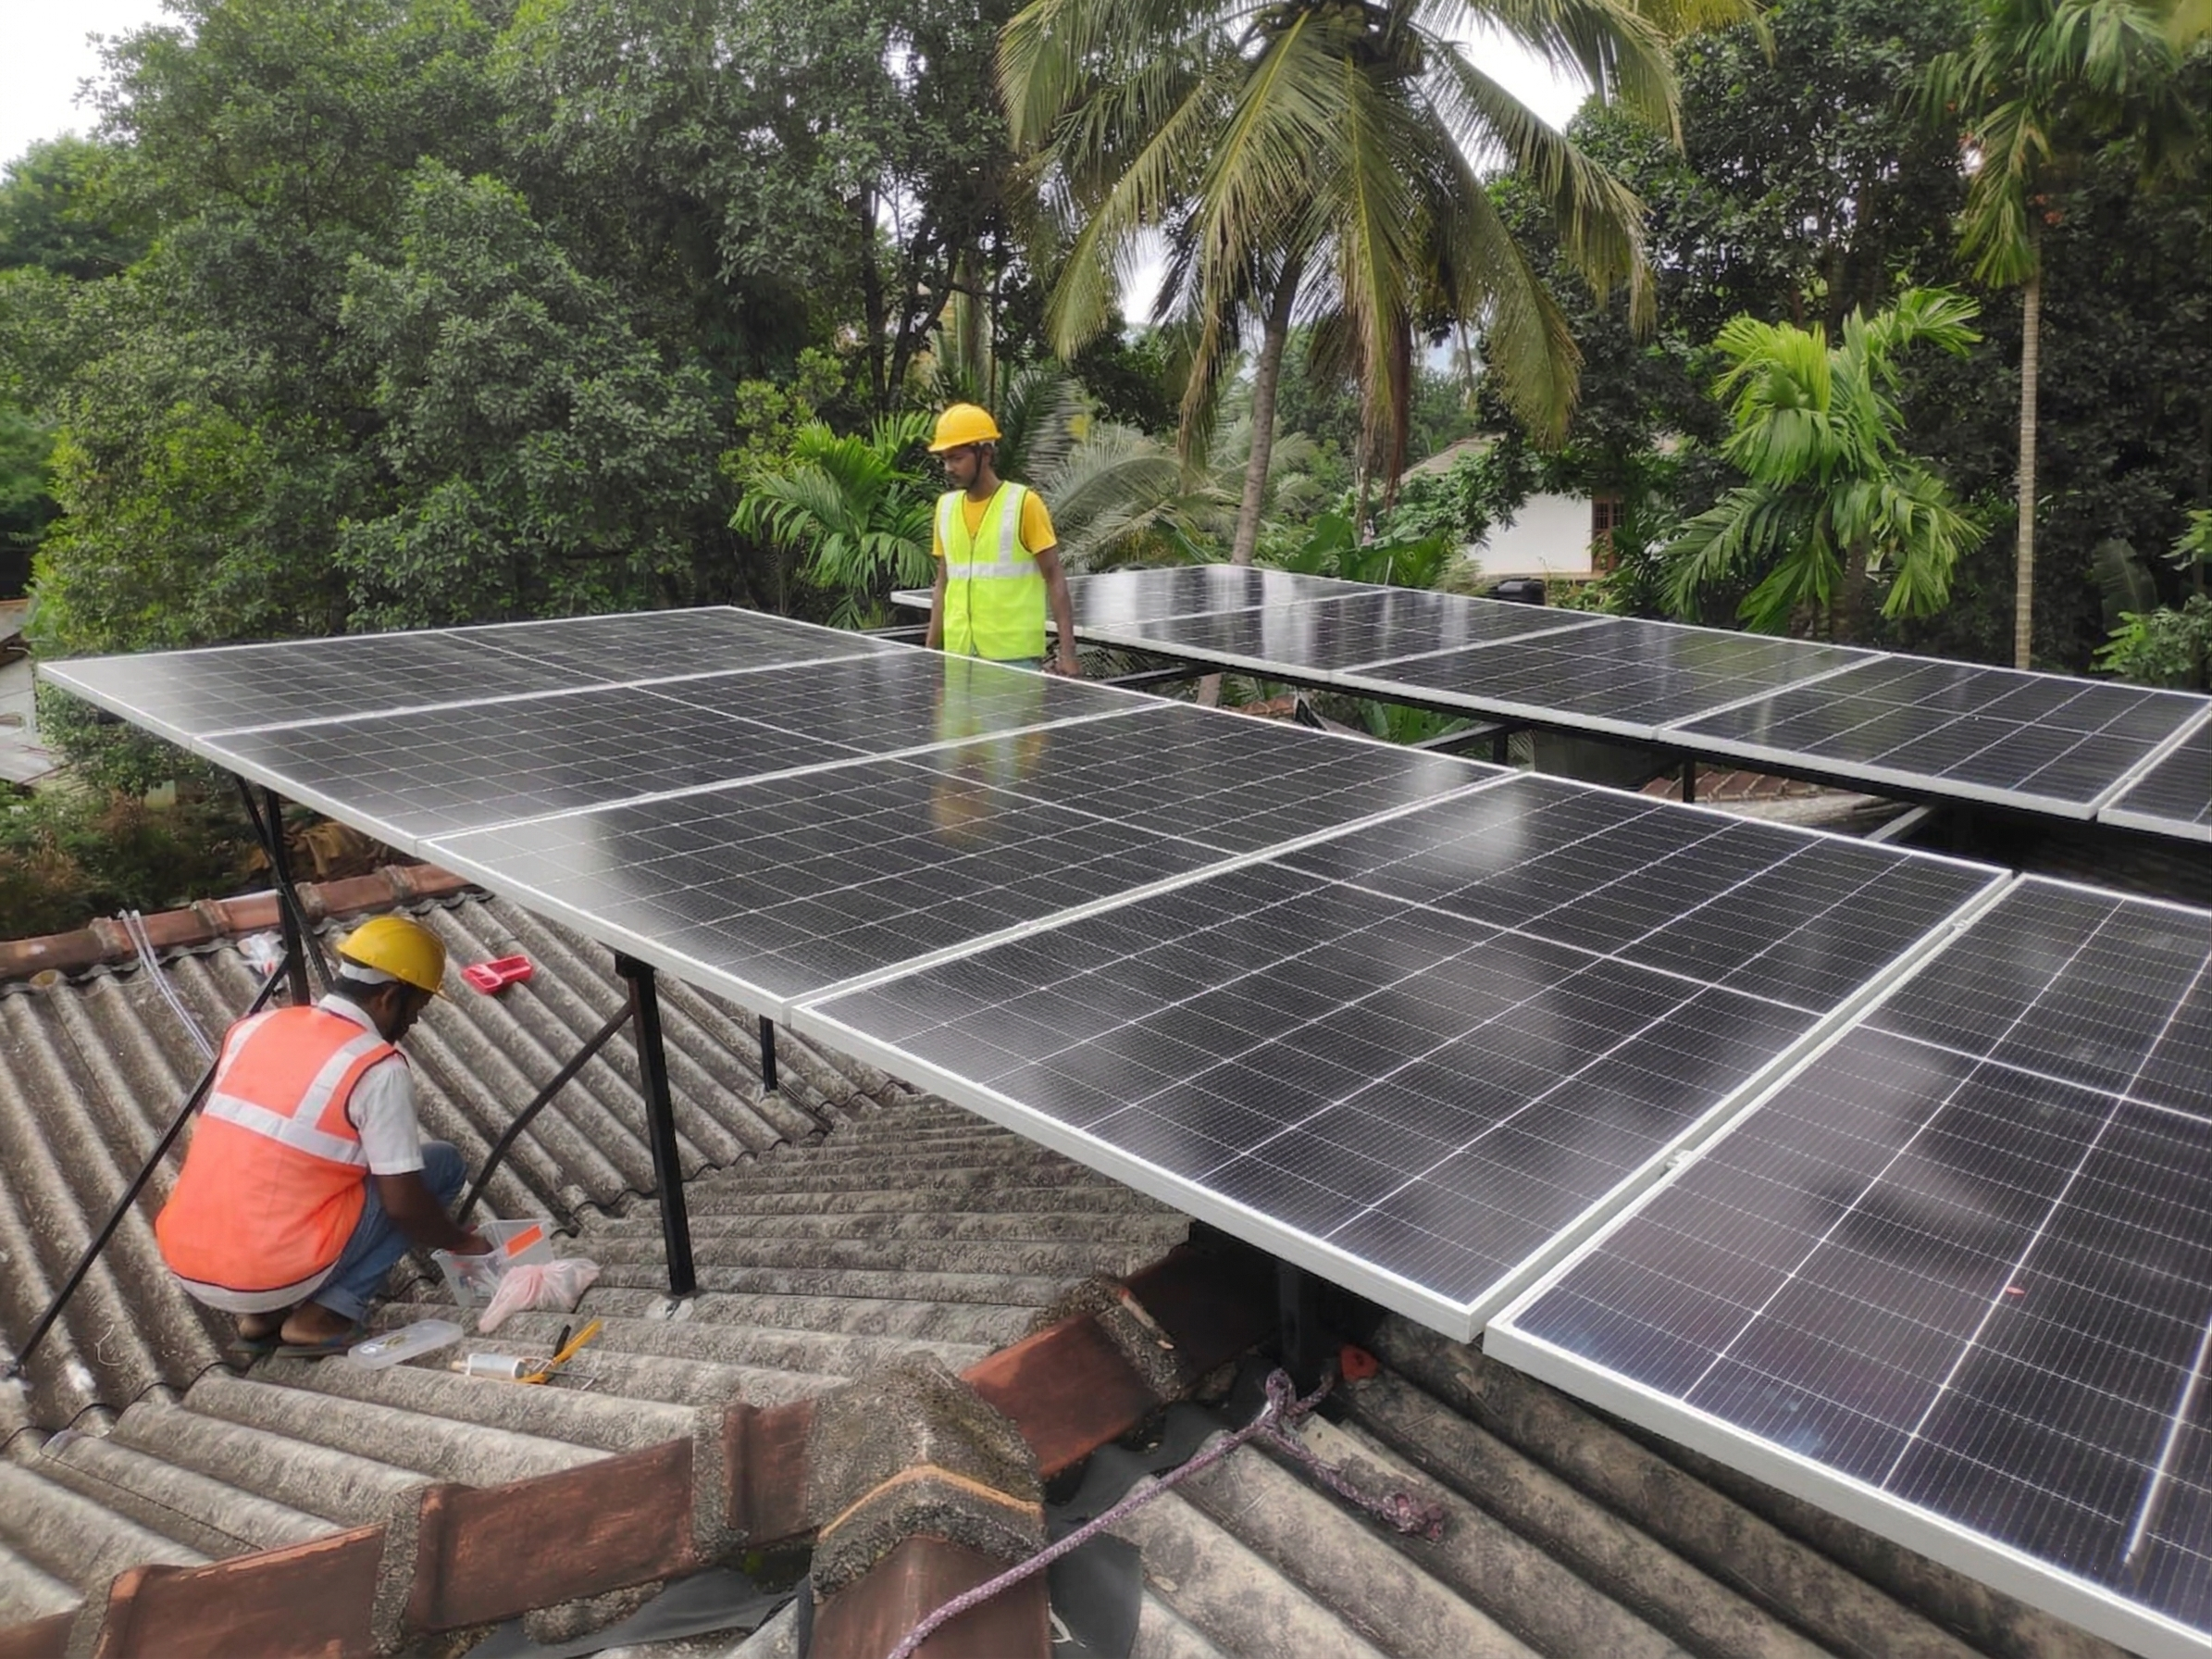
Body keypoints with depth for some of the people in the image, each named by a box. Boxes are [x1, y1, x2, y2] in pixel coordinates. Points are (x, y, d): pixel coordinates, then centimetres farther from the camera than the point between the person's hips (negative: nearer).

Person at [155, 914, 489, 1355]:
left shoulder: (253, 1028, 7)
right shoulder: (379, 1069, -13)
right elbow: (403, 1204, -11)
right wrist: (460, 1241, 9)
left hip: (183, 1265, 7)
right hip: (272, 1274, -7)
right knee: (441, 1163, 6)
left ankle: (262, 1315, 17)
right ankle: (324, 1316, 1)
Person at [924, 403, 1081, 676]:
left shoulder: (1024, 503, -5)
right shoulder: (946, 505, 10)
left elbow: (1054, 578, -6)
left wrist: (1067, 651, -13)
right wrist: (931, 651, 12)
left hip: (1015, 657, -5)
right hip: (958, 656, 5)